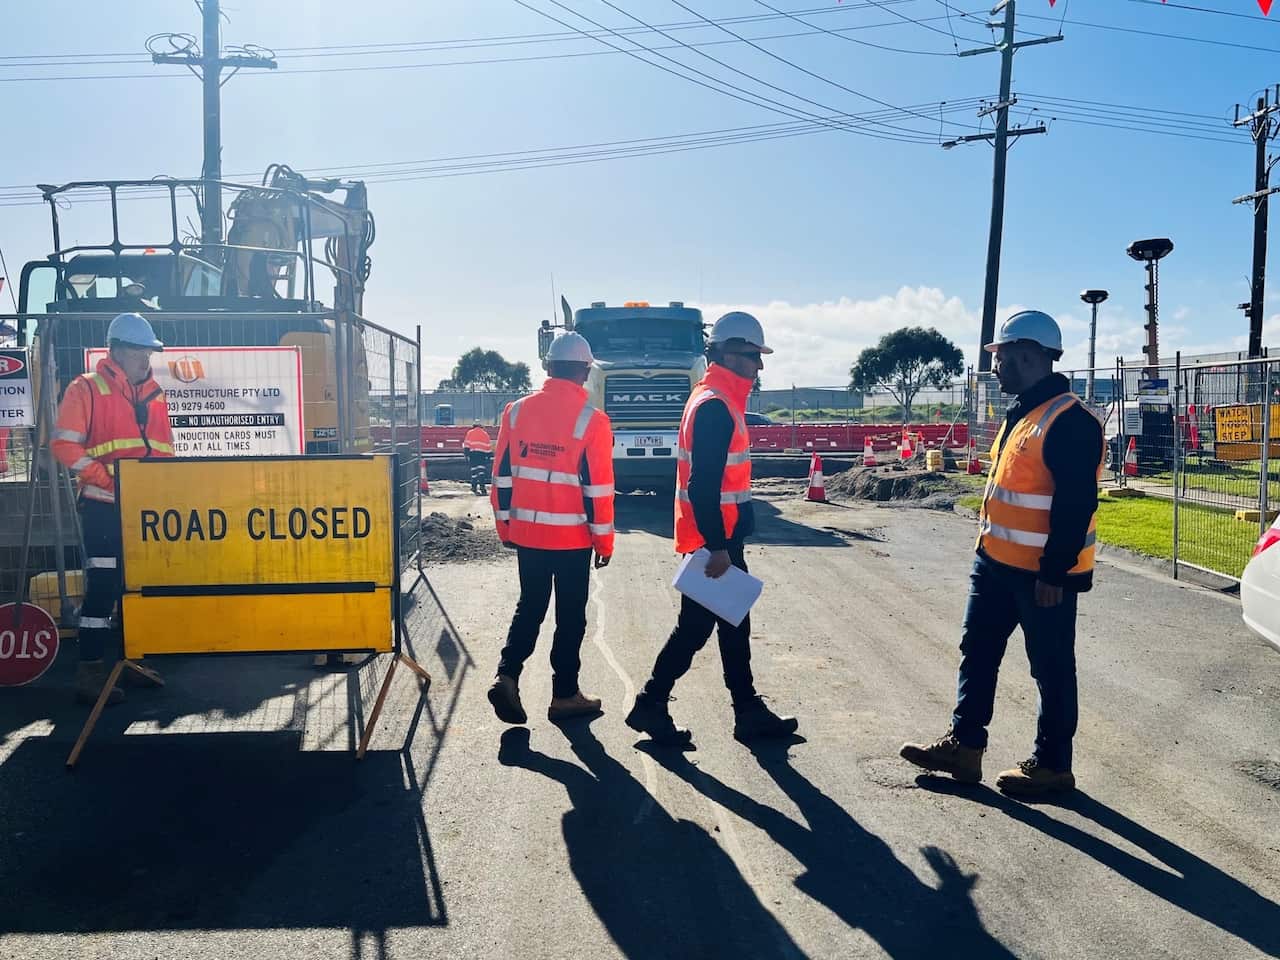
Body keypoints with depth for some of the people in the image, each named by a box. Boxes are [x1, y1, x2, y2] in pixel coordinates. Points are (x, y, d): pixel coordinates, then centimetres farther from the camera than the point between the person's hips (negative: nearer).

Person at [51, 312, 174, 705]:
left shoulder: (154, 393, 15)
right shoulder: (87, 389, -2)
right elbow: (64, 445, -8)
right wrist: (106, 478, -19)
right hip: (104, 507, -6)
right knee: (103, 586, -7)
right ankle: (90, 671, 0)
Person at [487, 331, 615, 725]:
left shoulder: (517, 411, 0)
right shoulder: (591, 420, -12)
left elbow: (502, 476, 4)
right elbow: (599, 489, -11)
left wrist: (506, 527, 14)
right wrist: (604, 542, -1)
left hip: (526, 533, 4)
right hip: (572, 537, -4)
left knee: (529, 607, 18)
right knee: (570, 615, 10)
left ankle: (507, 676, 4)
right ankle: (565, 695, 18)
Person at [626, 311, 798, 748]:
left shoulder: (717, 401, 14)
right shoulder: (715, 407, -18)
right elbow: (703, 484, -25)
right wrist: (717, 546, -25)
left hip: (720, 536, 10)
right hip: (713, 539, -10)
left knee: (734, 624, 14)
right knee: (696, 625, 0)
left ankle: (749, 712, 24)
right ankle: (650, 706, 13)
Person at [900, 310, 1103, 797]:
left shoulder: (1070, 421, -19)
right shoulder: (1021, 412, 12)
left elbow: (1076, 505, -23)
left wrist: (1054, 572, -23)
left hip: (1041, 573, -10)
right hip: (996, 563, 10)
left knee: (1051, 669, 6)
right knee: (977, 653, 14)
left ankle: (1052, 765, 20)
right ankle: (964, 745, 25)